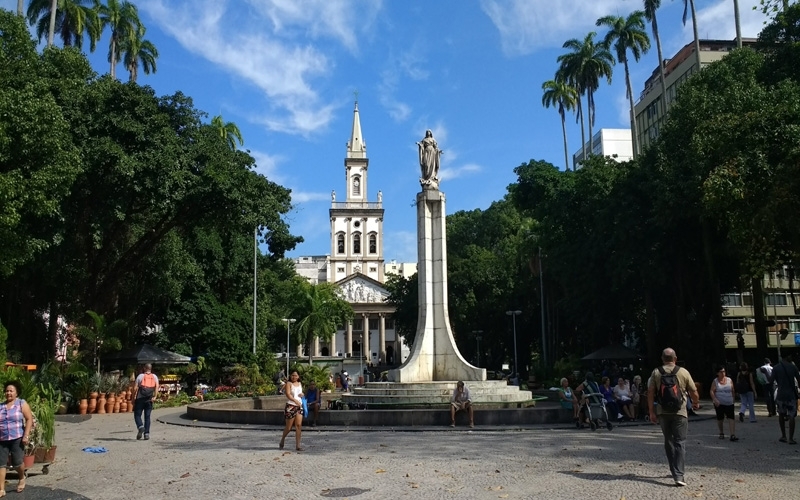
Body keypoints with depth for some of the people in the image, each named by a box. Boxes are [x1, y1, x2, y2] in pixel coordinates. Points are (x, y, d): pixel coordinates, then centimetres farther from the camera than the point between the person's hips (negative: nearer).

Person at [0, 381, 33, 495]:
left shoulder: (22, 403, 0)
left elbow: (29, 419, -5)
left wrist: (26, 435, -13)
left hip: (17, 438, -3)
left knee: (17, 462, -4)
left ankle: (22, 478, 27)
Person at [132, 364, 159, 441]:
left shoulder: (140, 376, 3)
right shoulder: (154, 377, 10)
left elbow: (135, 388, -3)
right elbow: (157, 386, -5)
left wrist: (133, 398, 2)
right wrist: (154, 396, -9)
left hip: (140, 399, -2)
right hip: (149, 400, 3)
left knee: (137, 415, 6)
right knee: (147, 416, 8)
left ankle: (140, 426, -20)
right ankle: (147, 433, 3)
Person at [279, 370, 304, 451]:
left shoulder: (300, 384, 14)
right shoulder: (289, 383, -4)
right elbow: (288, 394, -17)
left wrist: (302, 394, 4)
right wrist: (296, 401, -28)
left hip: (299, 406, 5)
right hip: (291, 406, -5)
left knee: (299, 425, -4)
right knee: (289, 427, 2)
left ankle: (297, 445, -2)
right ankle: (282, 440, 29)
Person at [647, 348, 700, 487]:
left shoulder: (656, 372, 0)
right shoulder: (683, 372, -4)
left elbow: (650, 393, -3)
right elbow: (694, 392, 3)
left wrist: (652, 412, 2)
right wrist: (696, 403, 24)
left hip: (663, 412, 2)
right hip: (679, 412, -2)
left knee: (668, 441, 17)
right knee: (680, 443, 0)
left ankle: (675, 471, 24)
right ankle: (679, 475, -10)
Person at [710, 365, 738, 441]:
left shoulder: (729, 380, 5)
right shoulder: (715, 381, 0)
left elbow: (733, 391, 12)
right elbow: (711, 391, -6)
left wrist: (734, 399, 11)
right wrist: (715, 399, -20)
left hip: (729, 403, 1)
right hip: (719, 404, -1)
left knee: (731, 418, -12)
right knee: (720, 419, 7)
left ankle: (732, 435, -17)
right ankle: (721, 433, 26)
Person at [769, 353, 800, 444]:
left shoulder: (776, 368, -3)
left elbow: (771, 380, -6)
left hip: (780, 395, 1)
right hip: (791, 395, -1)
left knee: (781, 415, 17)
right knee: (791, 416, 0)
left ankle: (783, 436, 20)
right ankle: (791, 438, -3)